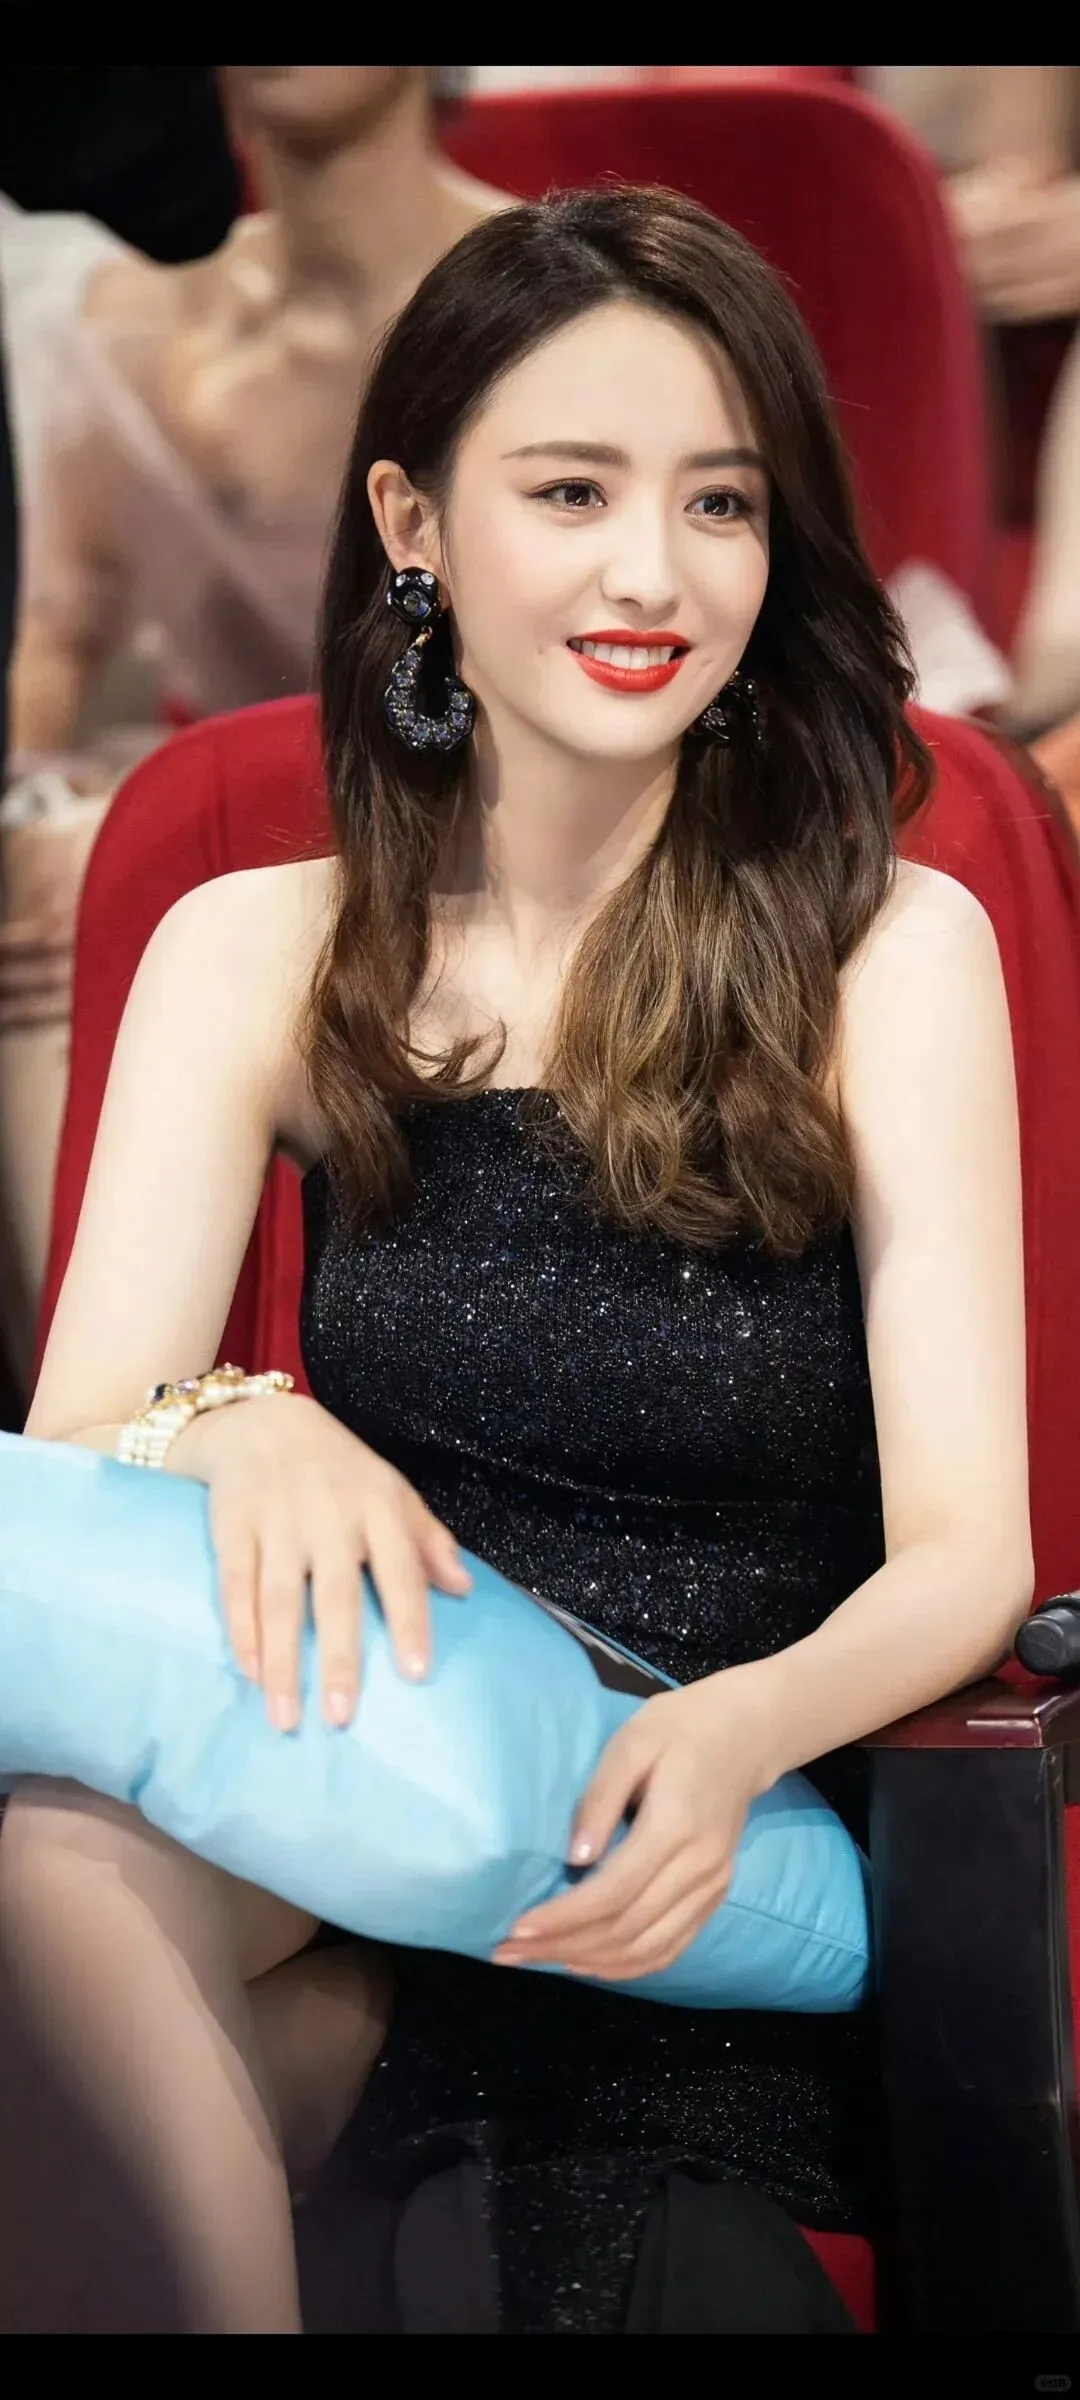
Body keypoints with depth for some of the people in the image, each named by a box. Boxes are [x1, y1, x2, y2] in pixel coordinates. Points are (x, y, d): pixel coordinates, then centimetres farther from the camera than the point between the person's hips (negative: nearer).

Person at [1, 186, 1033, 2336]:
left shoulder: (890, 948, 0)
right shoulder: (252, 958, 7)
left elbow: (965, 1550, -5)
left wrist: (734, 1738, -27)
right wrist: (237, 1436, -25)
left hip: (730, 1861, -3)